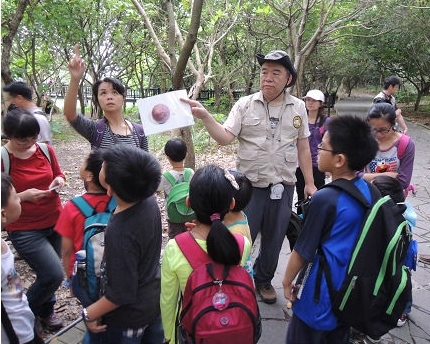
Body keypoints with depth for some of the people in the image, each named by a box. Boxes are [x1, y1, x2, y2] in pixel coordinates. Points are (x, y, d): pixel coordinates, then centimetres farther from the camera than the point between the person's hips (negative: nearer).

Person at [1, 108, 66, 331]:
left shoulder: (45, 149, -2)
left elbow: (58, 174, 14)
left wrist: (59, 180, -8)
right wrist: (23, 196, -24)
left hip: (55, 221, 5)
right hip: (25, 230, -5)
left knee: (49, 273, 17)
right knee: (53, 275, -11)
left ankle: (46, 311, 46)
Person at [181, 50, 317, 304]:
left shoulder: (298, 107, 4)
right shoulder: (245, 105, -3)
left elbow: (303, 148, 9)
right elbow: (225, 137, -11)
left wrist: (310, 183, 8)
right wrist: (205, 117, -27)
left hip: (283, 186, 3)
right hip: (250, 185, -2)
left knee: (274, 240, 16)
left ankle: (264, 280, 40)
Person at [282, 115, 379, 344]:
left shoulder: (324, 199, -26)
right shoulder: (367, 190, -6)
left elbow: (302, 251, -17)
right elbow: (351, 238, 7)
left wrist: (287, 281, -3)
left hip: (324, 291, -7)